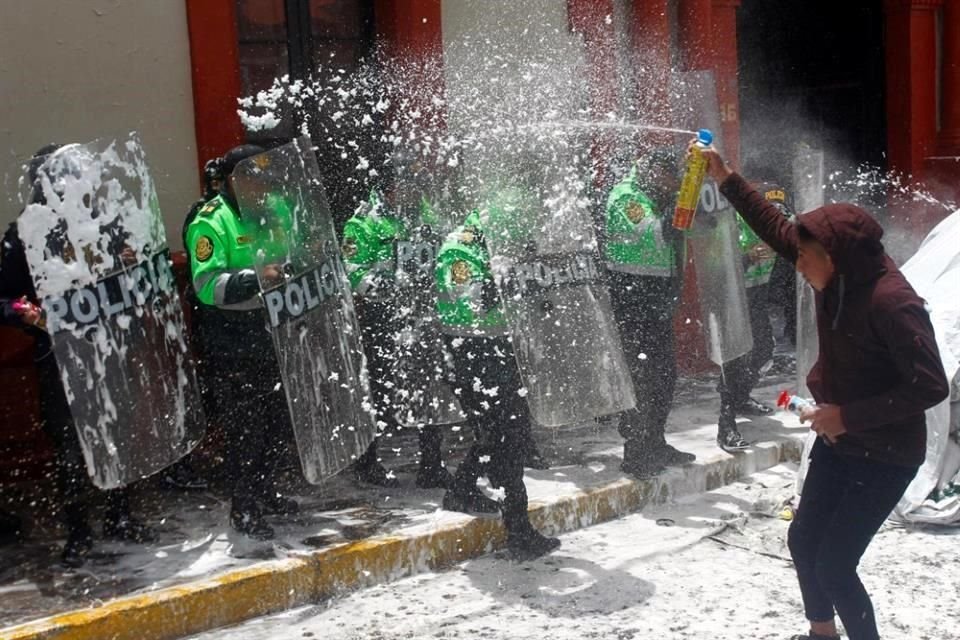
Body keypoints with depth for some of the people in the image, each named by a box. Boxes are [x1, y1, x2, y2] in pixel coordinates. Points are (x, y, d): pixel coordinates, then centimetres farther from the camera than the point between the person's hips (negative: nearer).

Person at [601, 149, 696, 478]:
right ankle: (635, 454, 0)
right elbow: (652, 239, -20)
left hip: (658, 298, 9)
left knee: (664, 373, 14)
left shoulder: (661, 200, 16)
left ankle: (654, 444, 27)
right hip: (630, 294, -9)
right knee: (640, 377, -8)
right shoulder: (626, 197, -10)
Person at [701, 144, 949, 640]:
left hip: (884, 454, -9)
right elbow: (777, 228, 8)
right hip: (838, 439, 9)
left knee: (833, 566, -7)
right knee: (803, 540, 20)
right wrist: (726, 180, 6)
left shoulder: (890, 302, -29)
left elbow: (930, 388, -28)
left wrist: (847, 415, -26)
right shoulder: (838, 277, -6)